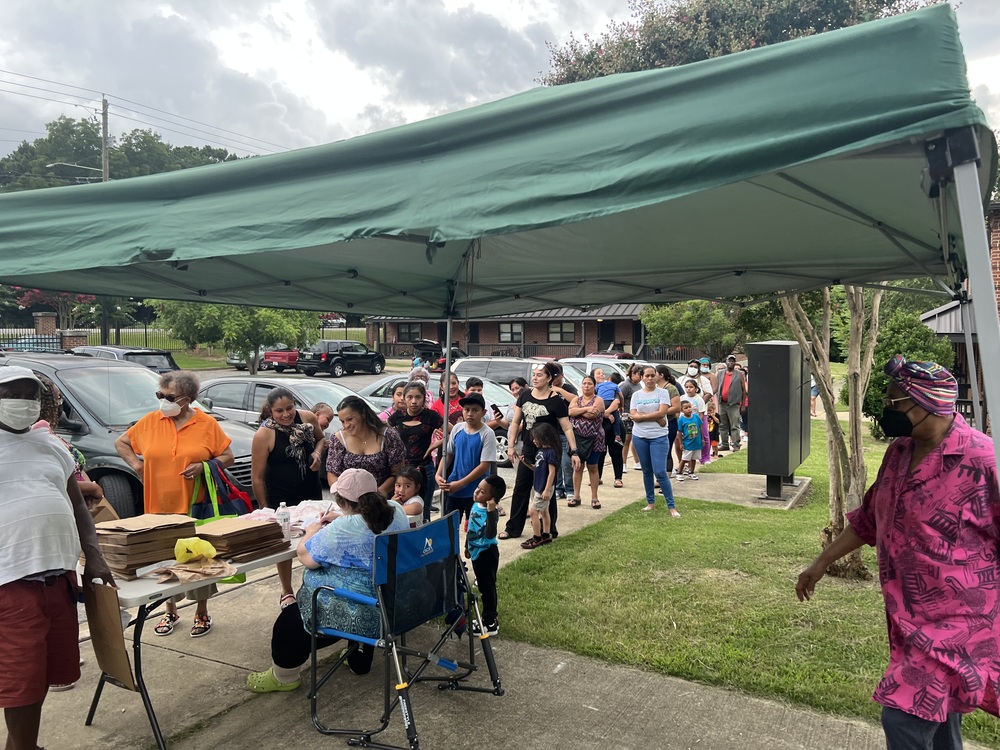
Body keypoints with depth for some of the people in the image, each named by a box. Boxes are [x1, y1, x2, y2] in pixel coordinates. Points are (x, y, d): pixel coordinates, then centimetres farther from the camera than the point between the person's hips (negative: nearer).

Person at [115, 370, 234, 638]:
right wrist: (135, 464, 0)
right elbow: (121, 442, 16)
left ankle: (202, 613, 25)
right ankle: (170, 611, 33)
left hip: (195, 507, -2)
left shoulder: (207, 424, -3)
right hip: (159, 507, 2)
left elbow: (228, 457, 0)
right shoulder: (150, 421, 3)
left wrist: (203, 466, -16)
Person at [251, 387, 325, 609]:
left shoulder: (308, 418, -10)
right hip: (281, 497, -3)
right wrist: (265, 508, -9)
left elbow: (320, 438, 13)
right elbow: (257, 477, -13)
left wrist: (317, 453, -9)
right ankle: (286, 592, 29)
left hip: (311, 491, 3)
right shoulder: (264, 434, -19)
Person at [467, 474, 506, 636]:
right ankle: (488, 617, 36)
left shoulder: (491, 513, -25)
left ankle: (490, 623, 13)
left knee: (487, 587, 1)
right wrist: (467, 546, 25)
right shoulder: (476, 506, 0)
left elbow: (490, 534, -40)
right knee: (483, 585, 20)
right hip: (477, 552, 9)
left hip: (487, 553, -9)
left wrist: (491, 512, -47)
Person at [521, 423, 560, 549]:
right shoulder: (539, 450, 8)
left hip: (544, 488, -9)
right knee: (543, 511, 16)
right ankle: (546, 535, 26)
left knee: (533, 511, -6)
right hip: (537, 486, 9)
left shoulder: (551, 452, -19)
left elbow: (552, 472, -20)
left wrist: (547, 490, -21)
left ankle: (537, 538, 3)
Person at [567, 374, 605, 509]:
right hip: (577, 438, 3)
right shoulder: (576, 399, 10)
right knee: (577, 467, 8)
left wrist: (578, 410, -8)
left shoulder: (598, 400, -2)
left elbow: (592, 414, -20)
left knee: (592, 468, 5)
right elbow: (570, 411, -9)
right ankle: (576, 496, 15)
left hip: (593, 439, -3)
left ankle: (594, 498, 13)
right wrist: (586, 409, -18)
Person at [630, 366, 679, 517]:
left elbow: (662, 412, -14)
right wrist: (655, 418, -13)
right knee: (647, 471, 13)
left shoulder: (662, 393, -2)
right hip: (640, 437, 3)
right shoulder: (636, 395, 6)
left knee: (660, 472, -9)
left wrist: (641, 416, -8)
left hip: (659, 437, -3)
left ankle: (671, 506, -1)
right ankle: (650, 502, 25)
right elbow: (634, 416, -5)